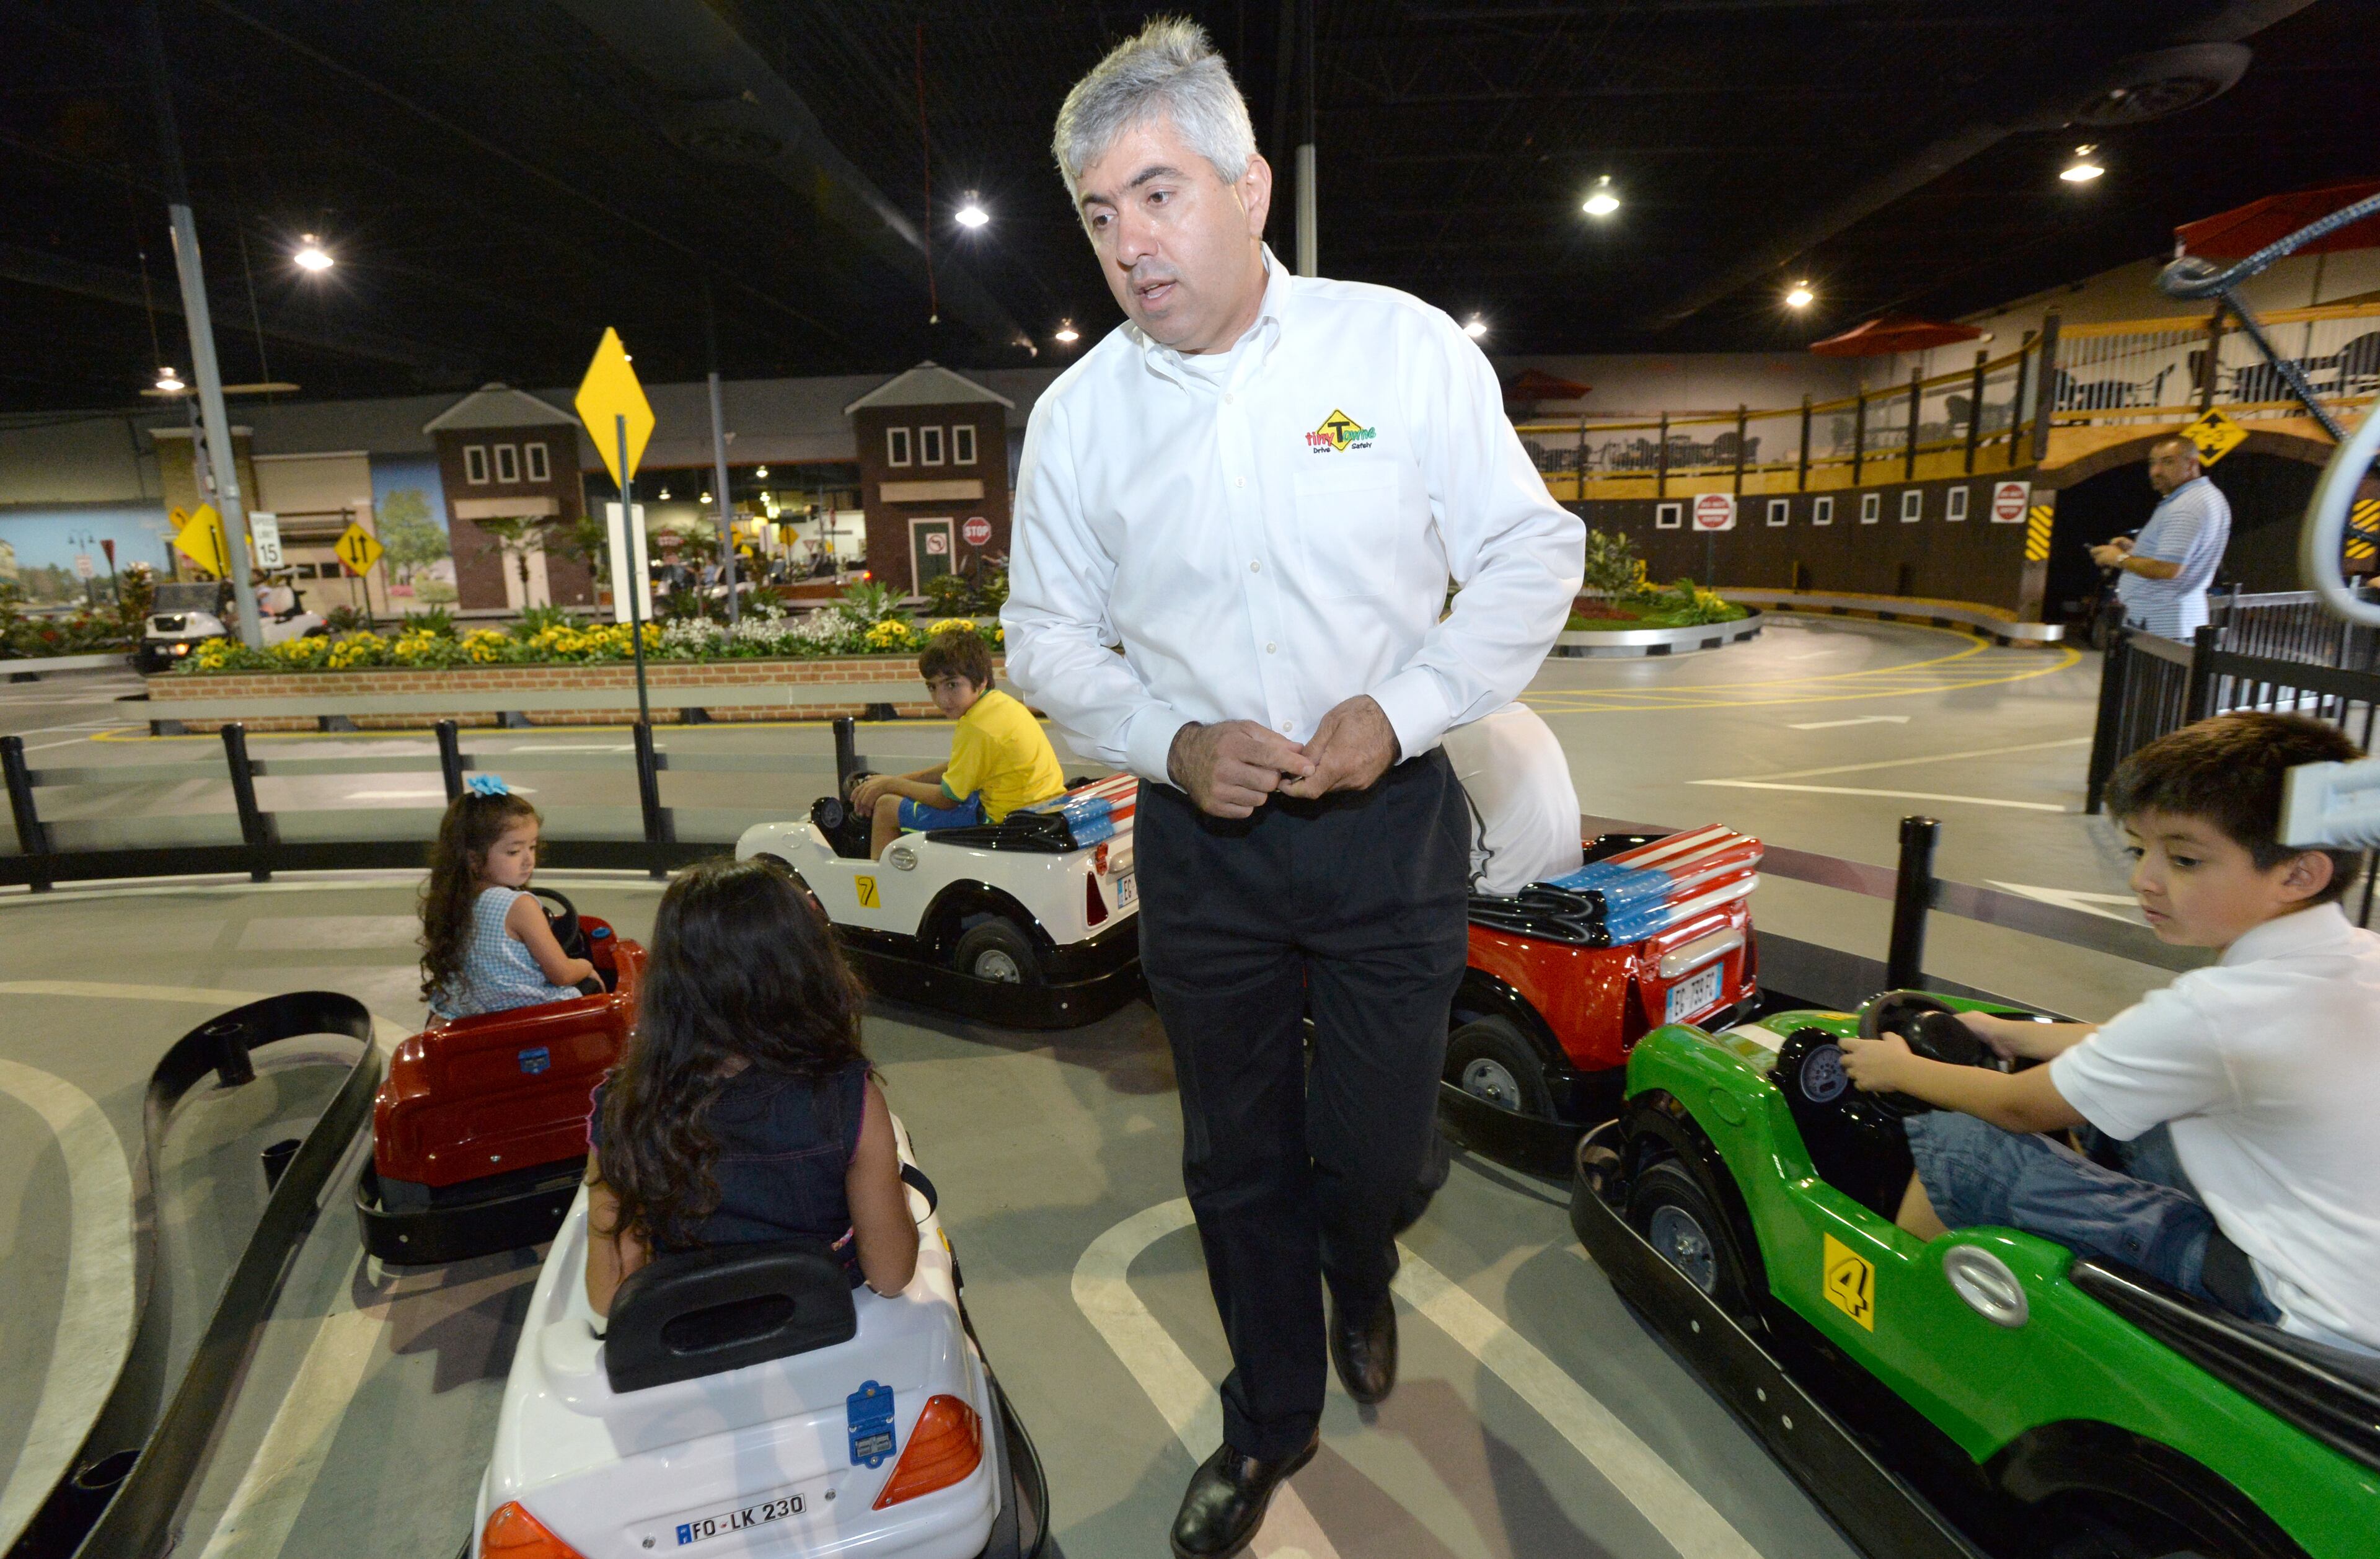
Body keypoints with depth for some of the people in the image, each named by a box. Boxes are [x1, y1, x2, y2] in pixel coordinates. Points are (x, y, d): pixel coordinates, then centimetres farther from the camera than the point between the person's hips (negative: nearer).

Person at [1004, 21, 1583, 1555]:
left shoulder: (1405, 347, -5)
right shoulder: (1076, 413, 0)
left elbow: (1533, 554, -1)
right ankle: (1274, 1421, 43)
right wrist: (1172, 741, -12)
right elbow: (1049, 635, 6)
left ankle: (1360, 1283, 52)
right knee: (1235, 1155, 15)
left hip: (1389, 820, -1)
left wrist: (1402, 708, -15)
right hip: (1201, 838, 2)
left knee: (1376, 1140, 11)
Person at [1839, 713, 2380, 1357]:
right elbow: (2142, 1050, 16)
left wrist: (1899, 1070, 5)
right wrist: (2012, 1034, 23)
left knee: (1953, 1146, -11)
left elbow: (2020, 1107, -11)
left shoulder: (2217, 1012, -26)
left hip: (2294, 1316, -10)